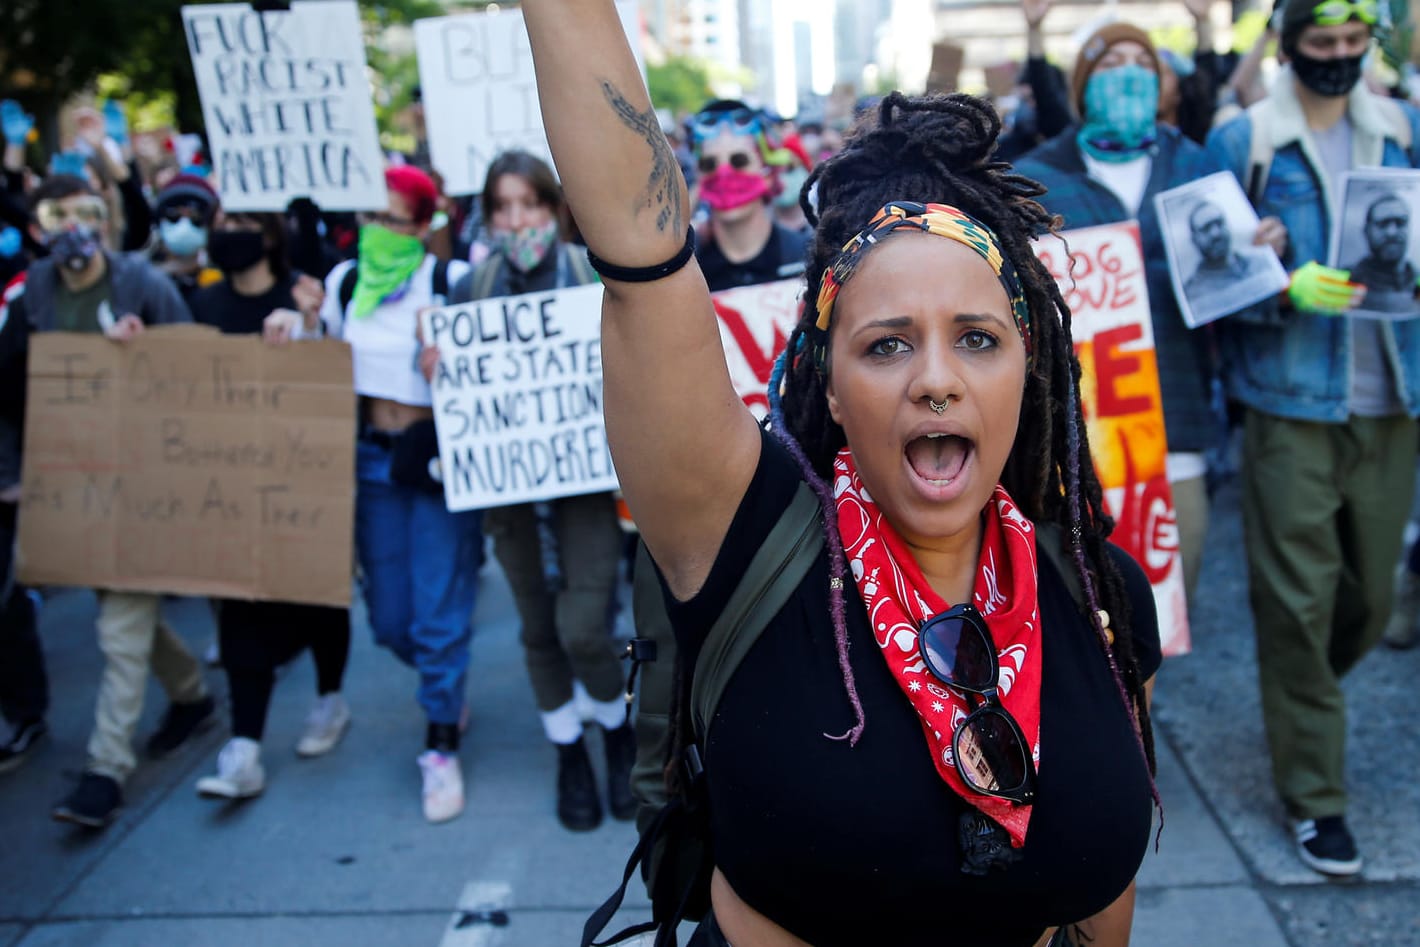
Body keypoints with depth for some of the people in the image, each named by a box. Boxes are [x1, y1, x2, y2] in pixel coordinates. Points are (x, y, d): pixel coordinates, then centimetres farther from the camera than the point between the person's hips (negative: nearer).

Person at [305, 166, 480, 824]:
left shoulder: (452, 281, -9)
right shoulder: (343, 282, 6)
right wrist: (302, 326, -1)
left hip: (439, 460, -5)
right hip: (372, 459, 5)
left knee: (439, 617, -3)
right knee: (389, 620, 11)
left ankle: (440, 748, 14)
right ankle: (447, 686, 41)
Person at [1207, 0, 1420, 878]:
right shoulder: (1242, 140, 0)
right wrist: (1288, 289, -20)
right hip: (1291, 406, -4)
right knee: (1298, 600, -2)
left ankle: (1302, 701, 41)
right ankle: (1315, 796, 11)